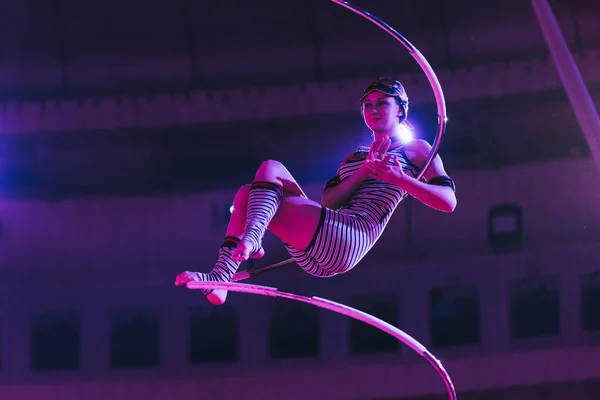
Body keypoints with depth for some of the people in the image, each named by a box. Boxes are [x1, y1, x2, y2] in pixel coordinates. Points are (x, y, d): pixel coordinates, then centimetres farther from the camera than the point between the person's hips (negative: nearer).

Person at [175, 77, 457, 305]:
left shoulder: (416, 150, 13)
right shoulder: (355, 156, 31)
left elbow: (448, 202, -1)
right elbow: (328, 202, 13)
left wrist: (399, 178, -13)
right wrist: (365, 171, -2)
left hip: (351, 239, -8)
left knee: (270, 170, -17)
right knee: (246, 194, 1)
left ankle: (250, 240, -45)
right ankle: (219, 284, -18)